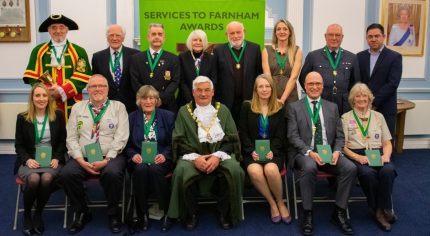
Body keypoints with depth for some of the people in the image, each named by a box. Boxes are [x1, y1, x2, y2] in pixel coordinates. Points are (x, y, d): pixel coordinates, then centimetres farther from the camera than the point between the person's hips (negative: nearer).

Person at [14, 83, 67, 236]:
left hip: (52, 160, 0)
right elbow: (19, 145, 7)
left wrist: (57, 158, -8)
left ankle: (38, 214, -8)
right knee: (33, 179, -34)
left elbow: (62, 141, 7)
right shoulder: (22, 117, 6)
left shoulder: (58, 115, 6)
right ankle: (27, 214, -6)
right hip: (30, 160, 0)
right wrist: (27, 159, -11)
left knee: (47, 178, -34)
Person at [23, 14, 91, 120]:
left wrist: (62, 91, -14)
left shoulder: (78, 51, 6)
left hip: (71, 104, -1)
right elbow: (32, 76, 6)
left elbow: (82, 77, -3)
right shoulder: (38, 51, 11)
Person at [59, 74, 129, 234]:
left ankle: (113, 214, -8)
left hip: (111, 157, -2)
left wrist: (107, 160, -14)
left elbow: (121, 137, -3)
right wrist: (81, 161, -8)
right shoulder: (77, 108, 14)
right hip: (83, 158, 3)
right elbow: (71, 138, 7)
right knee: (66, 174, -26)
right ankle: (82, 213, -2)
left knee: (113, 173, -34)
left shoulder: (118, 107, 7)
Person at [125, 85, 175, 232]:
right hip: (139, 160, 1)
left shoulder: (168, 116, 9)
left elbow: (173, 143, 5)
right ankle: (142, 214, -20)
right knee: (141, 169, -34)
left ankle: (166, 213, -20)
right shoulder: (131, 118, 12)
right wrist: (133, 155, -12)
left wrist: (165, 155, -14)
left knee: (155, 169, -34)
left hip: (160, 160, -1)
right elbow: (127, 144, 10)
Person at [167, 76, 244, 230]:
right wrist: (194, 157, -14)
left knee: (234, 170, -30)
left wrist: (217, 156, -12)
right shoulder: (184, 111, 13)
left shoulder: (223, 110, 14)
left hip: (220, 153, 1)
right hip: (192, 154, 0)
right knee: (181, 172, -32)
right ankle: (191, 214, -7)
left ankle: (224, 214, -7)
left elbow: (232, 138, 5)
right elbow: (179, 140, 3)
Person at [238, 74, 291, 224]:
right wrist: (252, 151, -12)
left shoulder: (279, 108, 9)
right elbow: (243, 133, 3)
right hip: (252, 152, 0)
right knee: (254, 171, -33)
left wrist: (272, 151, -14)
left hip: (273, 151, 0)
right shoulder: (247, 106, 7)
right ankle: (272, 203, -10)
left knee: (271, 170, -33)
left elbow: (280, 136, 4)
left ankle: (280, 202, -6)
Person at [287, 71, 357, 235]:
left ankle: (339, 212, -8)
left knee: (350, 168, -24)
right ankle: (308, 213, -19)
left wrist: (337, 151, -10)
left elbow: (339, 136, 12)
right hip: (305, 153, -3)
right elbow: (293, 136, -3)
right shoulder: (294, 107, 7)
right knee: (309, 167, -36)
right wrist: (309, 152, -18)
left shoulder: (332, 107, 16)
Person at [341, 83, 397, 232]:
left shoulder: (378, 116, 18)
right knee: (368, 173, -34)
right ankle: (379, 210, -13)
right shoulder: (345, 118, 9)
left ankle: (382, 210, -15)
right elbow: (343, 145, 1)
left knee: (388, 171, -32)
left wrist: (386, 155, -5)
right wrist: (358, 157, -15)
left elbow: (387, 143, 17)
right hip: (356, 155, -2)